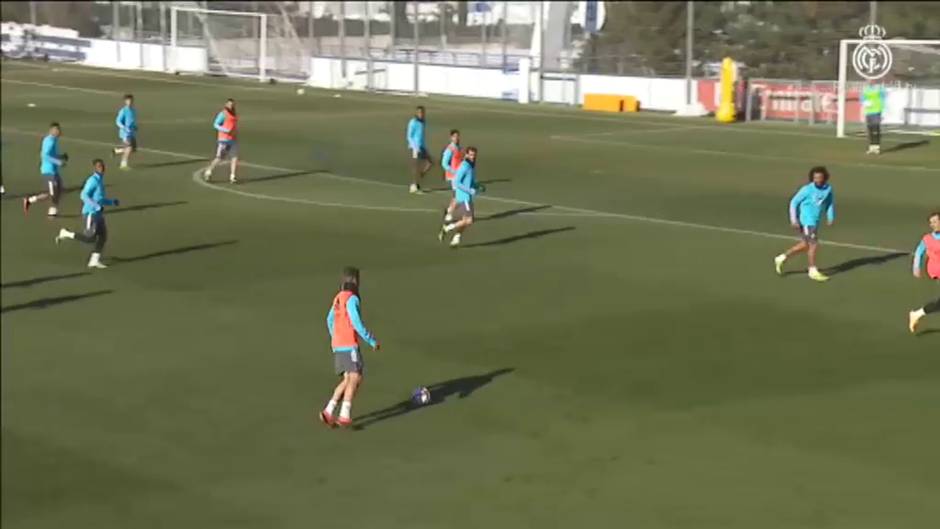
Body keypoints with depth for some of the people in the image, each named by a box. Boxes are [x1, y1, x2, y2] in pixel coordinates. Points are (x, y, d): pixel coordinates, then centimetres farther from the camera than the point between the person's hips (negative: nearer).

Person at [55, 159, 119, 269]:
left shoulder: (100, 180, 16)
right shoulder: (92, 180, -13)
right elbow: (84, 195, -22)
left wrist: (112, 202, 15)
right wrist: (97, 206, -27)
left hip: (98, 214, 9)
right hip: (91, 213, -9)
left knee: (103, 236, 2)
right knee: (90, 239, -10)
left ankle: (94, 260, 5)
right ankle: (65, 234, 5)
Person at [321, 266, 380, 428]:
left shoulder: (338, 298, 14)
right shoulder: (352, 299, -13)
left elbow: (330, 321, 25)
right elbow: (357, 324, -18)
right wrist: (372, 341, -10)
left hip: (338, 345, 9)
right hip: (349, 346, -9)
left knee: (348, 380, 11)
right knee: (354, 379, -11)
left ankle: (328, 412, 2)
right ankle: (345, 416, -21)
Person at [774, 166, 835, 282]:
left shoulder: (828, 189, -1)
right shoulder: (807, 189, -15)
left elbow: (830, 203, 15)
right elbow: (794, 202, -8)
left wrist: (831, 217, 3)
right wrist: (793, 219, -14)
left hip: (815, 222, 7)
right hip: (806, 221, -7)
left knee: (805, 245, 17)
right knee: (814, 245, -7)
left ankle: (782, 258, 30)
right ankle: (813, 271, 7)